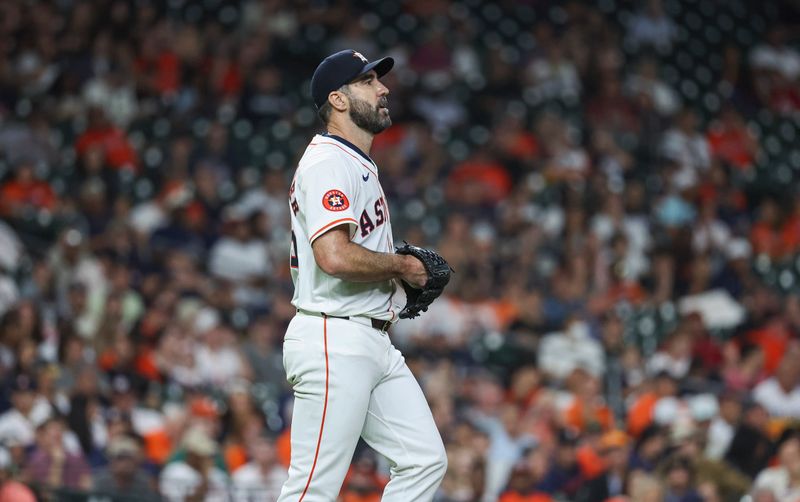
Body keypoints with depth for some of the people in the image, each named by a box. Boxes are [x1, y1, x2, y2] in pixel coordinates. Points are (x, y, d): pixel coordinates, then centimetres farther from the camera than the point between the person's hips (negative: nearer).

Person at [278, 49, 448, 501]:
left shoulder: (361, 167, 21)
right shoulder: (328, 163, -13)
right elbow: (334, 256, -27)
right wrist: (403, 266, -12)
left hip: (374, 344, 10)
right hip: (333, 342, -10)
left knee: (426, 460, 5)